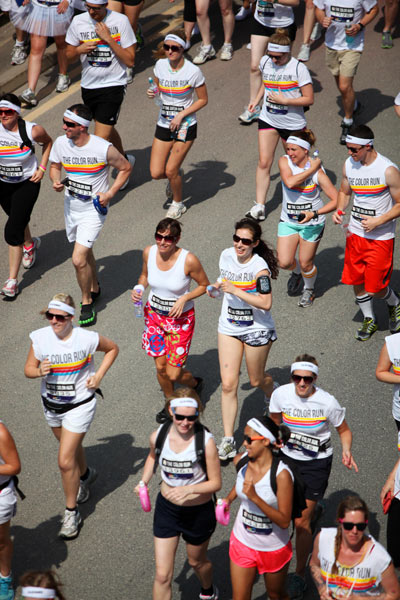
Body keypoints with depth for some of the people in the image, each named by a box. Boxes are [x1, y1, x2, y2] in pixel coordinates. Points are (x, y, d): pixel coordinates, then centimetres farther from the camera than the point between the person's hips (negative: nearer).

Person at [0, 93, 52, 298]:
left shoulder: (32, 131, -20)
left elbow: (48, 142, 2)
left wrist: (42, 168, -5)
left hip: (27, 183, -4)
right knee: (18, 221, 27)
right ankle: (30, 244, 62)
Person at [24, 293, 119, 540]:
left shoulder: (87, 339, -21)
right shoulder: (40, 337, -15)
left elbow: (112, 348, -2)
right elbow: (28, 369, -5)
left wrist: (99, 376, -11)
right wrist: (39, 371, -28)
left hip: (80, 405, -4)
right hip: (51, 405, 4)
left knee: (65, 461, -9)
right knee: (71, 446, 28)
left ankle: (72, 513, 9)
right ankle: (86, 475, 60)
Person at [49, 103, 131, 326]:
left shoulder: (104, 148, -22)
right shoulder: (61, 143, -8)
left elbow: (126, 168, -6)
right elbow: (54, 165, 10)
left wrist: (110, 193, -14)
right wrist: (56, 180, -12)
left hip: (94, 209, -6)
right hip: (71, 206, 6)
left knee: (79, 259, -14)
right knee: (85, 252, 25)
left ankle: (87, 302, 8)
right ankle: (94, 289, 48)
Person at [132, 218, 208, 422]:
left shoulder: (188, 260, -24)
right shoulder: (149, 252, -12)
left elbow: (204, 285, -8)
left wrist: (184, 299, -22)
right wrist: (139, 288, -10)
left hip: (180, 318, -4)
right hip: (154, 314, 4)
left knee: (173, 374, -1)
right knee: (160, 367, 12)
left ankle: (195, 384, 35)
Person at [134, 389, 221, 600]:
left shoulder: (206, 441, -25)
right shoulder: (158, 436, -14)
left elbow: (215, 482, -18)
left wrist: (189, 489, -33)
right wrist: (143, 482, -2)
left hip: (199, 511, -2)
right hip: (167, 509, 2)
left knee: (196, 561, 26)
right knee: (162, 576, -1)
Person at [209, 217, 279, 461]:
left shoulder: (259, 267, -23)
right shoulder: (227, 255, -4)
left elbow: (265, 304, -28)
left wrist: (235, 290, -30)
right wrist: (218, 286, 3)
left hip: (257, 330, -4)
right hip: (229, 327, 4)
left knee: (256, 380, 15)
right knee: (228, 384, -1)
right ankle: (228, 440, 5)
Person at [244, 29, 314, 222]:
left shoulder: (298, 68, -16)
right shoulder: (265, 61, 0)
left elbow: (309, 99, -15)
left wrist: (283, 100, -22)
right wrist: (257, 99, 8)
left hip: (293, 123, -3)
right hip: (268, 119, 4)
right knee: (264, 163, -6)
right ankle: (259, 206, -4)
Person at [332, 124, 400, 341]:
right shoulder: (349, 165, -2)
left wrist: (378, 221, -21)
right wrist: (339, 210, -4)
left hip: (381, 237, -5)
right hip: (355, 233, 5)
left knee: (375, 289, -2)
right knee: (356, 281, 12)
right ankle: (369, 319, 36)